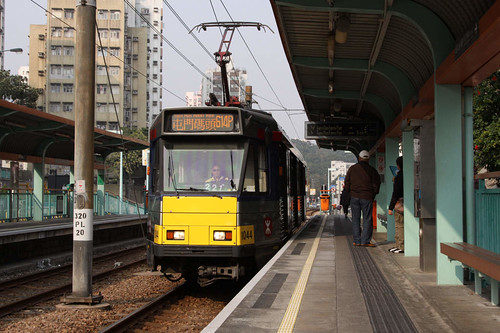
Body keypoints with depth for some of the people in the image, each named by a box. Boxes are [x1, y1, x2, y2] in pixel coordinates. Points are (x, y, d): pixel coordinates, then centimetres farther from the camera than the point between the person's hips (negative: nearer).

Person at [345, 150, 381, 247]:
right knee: (367, 219, 1)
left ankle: (356, 240, 8)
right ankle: (365, 241, -3)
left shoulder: (352, 169, 5)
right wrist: (373, 195, 13)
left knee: (355, 219, 8)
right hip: (367, 197, -2)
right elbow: (376, 184, 0)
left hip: (354, 196, 3)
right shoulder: (371, 170, -3)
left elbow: (347, 183, 9)